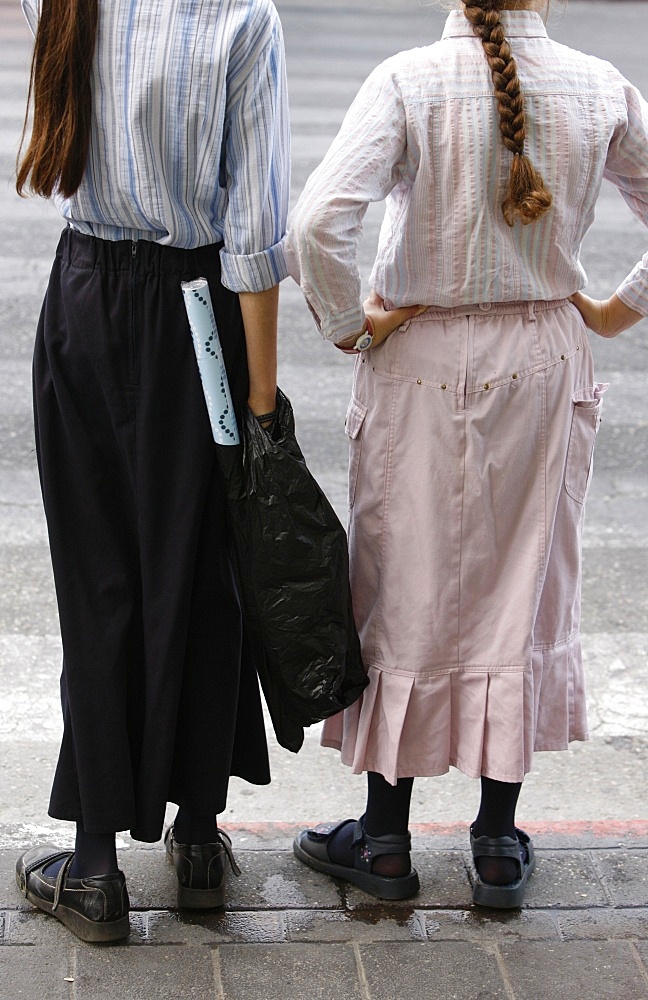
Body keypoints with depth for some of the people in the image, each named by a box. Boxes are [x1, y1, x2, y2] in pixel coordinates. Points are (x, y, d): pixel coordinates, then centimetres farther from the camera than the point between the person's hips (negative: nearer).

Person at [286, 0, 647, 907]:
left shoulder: (409, 82, -16)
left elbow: (317, 224, -26)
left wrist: (348, 325, -10)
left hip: (424, 364, -2)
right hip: (546, 364, 3)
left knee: (406, 594, 10)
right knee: (522, 591, 14)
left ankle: (385, 840, 21)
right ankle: (499, 845, 23)